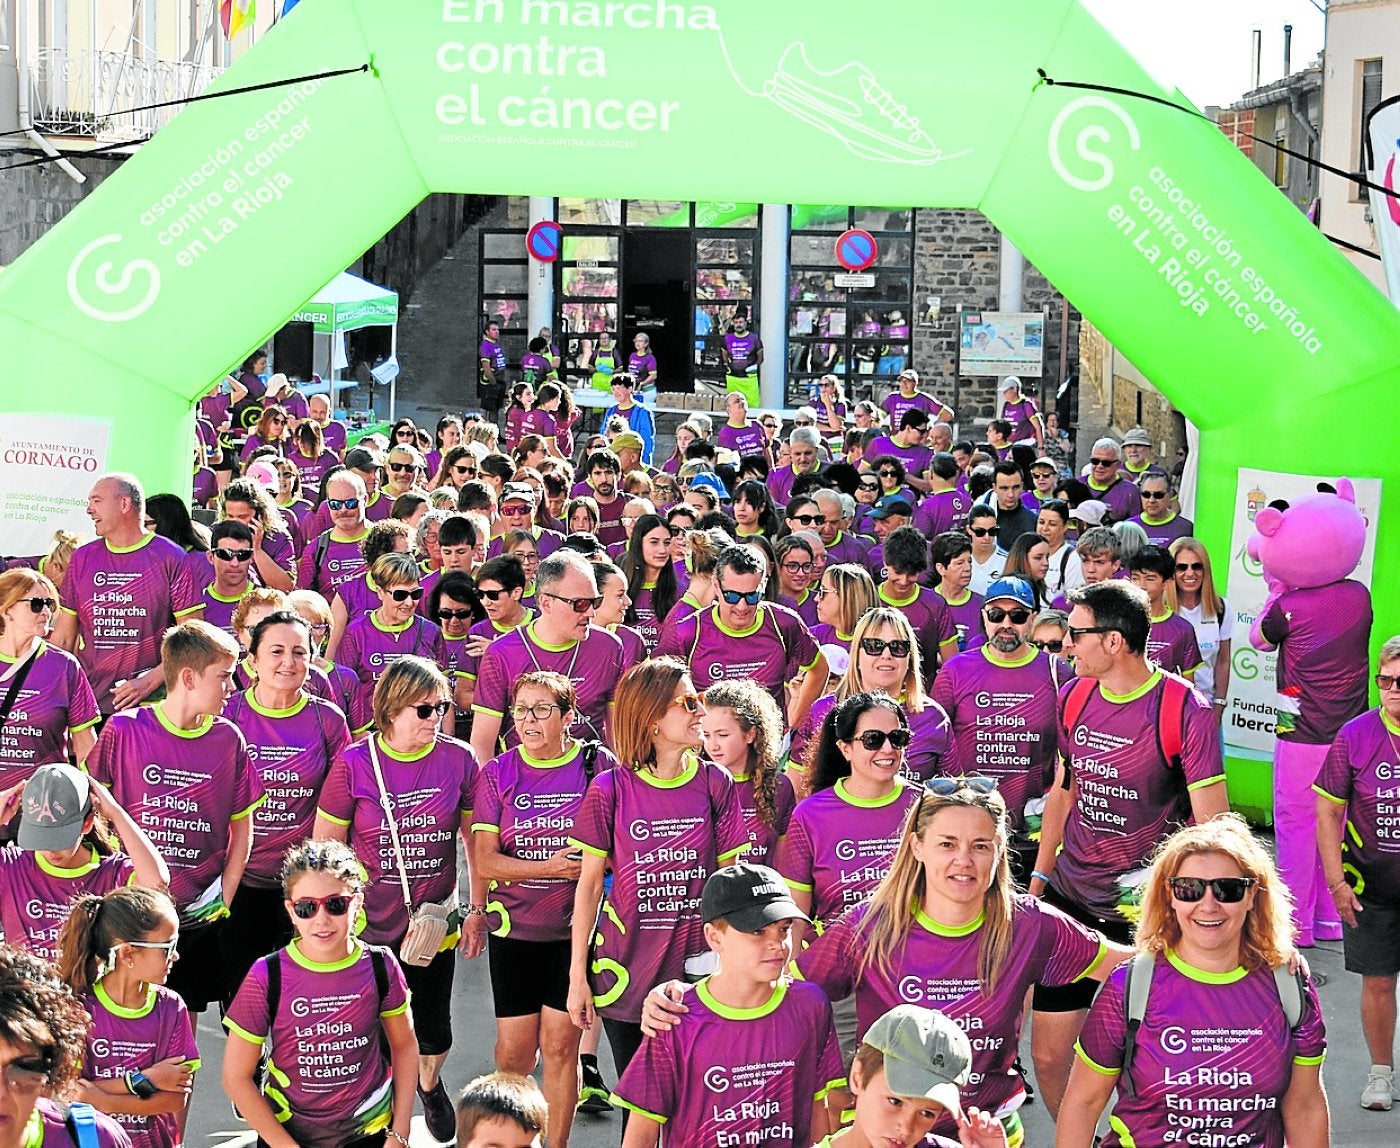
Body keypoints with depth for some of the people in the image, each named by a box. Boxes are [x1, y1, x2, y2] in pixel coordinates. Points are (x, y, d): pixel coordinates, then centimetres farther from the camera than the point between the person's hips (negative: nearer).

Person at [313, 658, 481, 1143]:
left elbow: (477, 841, 4)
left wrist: (477, 910, 4)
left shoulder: (458, 760, -7)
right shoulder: (354, 763, -11)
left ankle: (429, 1084, 47)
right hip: (367, 926, -2)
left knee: (432, 1029, 13)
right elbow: (324, 848, -2)